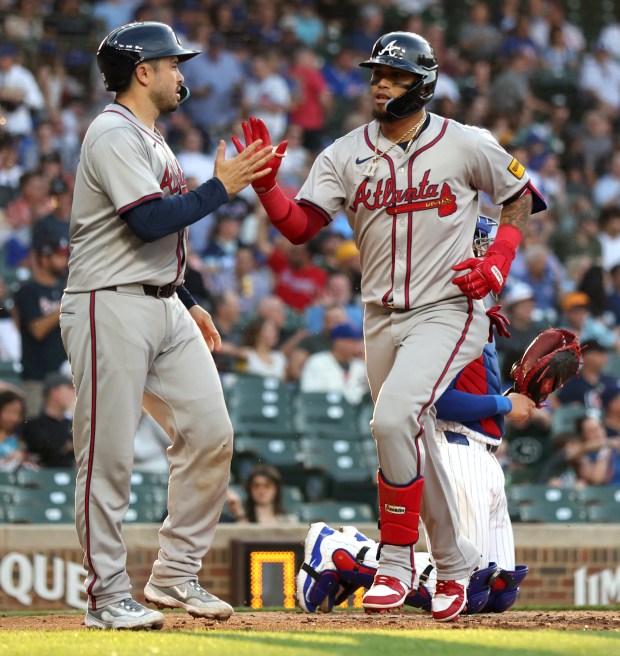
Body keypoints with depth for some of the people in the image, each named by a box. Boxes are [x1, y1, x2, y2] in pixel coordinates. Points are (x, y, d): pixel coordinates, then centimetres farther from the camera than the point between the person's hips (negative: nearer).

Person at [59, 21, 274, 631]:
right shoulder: (114, 134, -12)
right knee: (108, 455, -6)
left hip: (164, 308, 10)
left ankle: (176, 575, 12)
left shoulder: (151, 139, 20)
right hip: (111, 307, -10)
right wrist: (220, 187, -15)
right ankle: (107, 597, -1)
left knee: (210, 434, 3)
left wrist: (188, 303, 21)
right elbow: (151, 221, -23)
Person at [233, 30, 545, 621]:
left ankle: (396, 562, -16)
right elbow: (300, 227, -7)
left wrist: (498, 262, -4)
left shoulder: (468, 146, -4)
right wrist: (264, 183, -24)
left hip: (447, 311, -5)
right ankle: (454, 565, 30)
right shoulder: (345, 155, 2)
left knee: (395, 416, -26)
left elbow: (521, 197, 10)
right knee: (413, 444, 11)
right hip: (381, 320, 5)